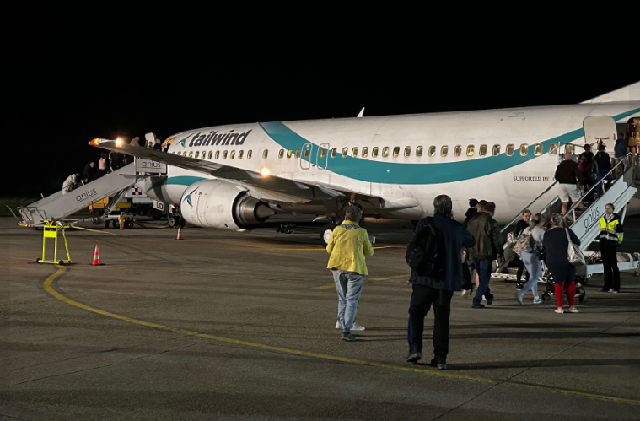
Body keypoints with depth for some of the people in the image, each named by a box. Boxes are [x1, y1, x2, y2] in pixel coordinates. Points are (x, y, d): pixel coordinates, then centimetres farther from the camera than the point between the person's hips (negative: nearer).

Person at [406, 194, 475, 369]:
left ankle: (416, 348, 1)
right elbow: (471, 242, 26)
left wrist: (414, 275, 6)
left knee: (417, 312, 12)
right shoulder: (458, 228, 5)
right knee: (442, 317, 7)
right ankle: (440, 357, 6)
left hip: (424, 277, -2)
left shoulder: (425, 223, -3)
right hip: (448, 280, 2)